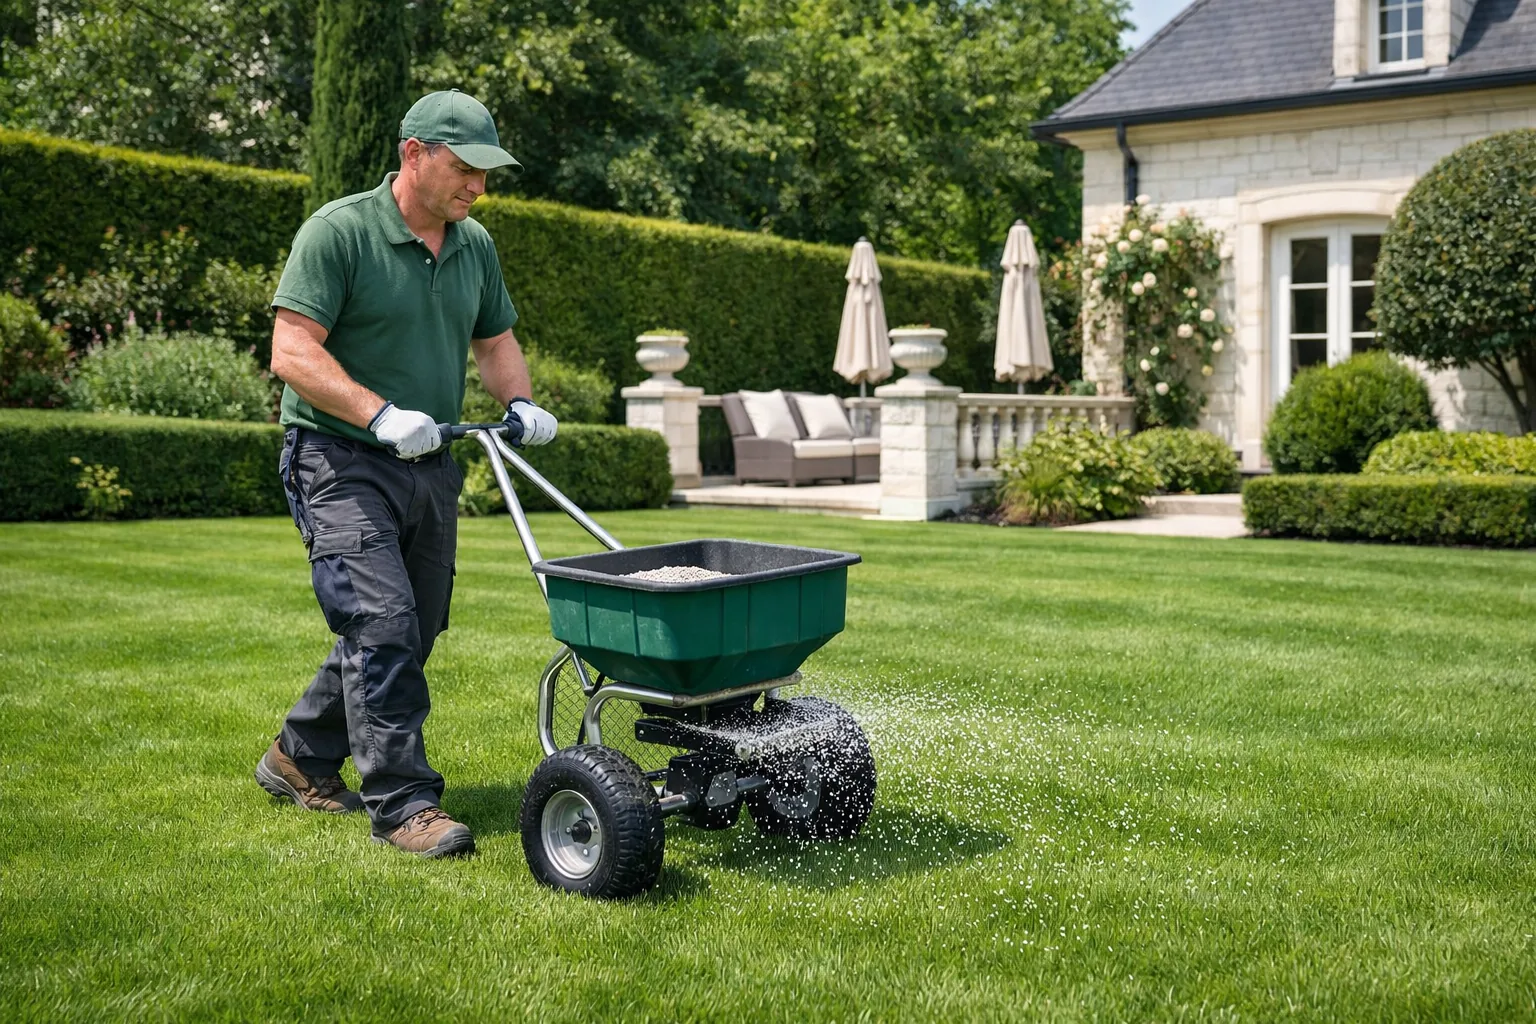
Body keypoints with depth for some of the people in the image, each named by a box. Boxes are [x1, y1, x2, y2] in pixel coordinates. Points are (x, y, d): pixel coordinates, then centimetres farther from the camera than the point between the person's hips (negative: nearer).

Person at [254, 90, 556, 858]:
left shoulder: (474, 245, 11)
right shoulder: (338, 231, -11)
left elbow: (494, 337, 22)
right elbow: (292, 351, -17)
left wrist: (518, 402, 2)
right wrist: (380, 413, -28)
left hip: (430, 467, 8)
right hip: (343, 462, -7)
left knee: (410, 633, 12)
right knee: (383, 623, -15)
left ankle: (301, 759, 32)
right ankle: (403, 803, -6)